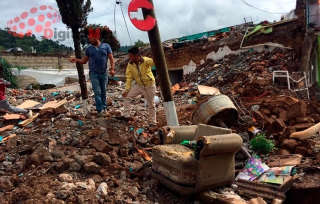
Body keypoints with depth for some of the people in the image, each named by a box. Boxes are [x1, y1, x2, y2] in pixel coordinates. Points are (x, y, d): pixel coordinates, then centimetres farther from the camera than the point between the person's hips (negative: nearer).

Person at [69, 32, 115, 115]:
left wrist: (112, 69, -12)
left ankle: (104, 108, 18)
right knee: (97, 92, -4)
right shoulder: (89, 49, 9)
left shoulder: (106, 46, 3)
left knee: (103, 92, 8)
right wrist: (76, 60, -9)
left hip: (104, 73, 0)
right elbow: (84, 60, 10)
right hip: (93, 73, 0)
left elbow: (111, 58, 0)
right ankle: (100, 110, -2)